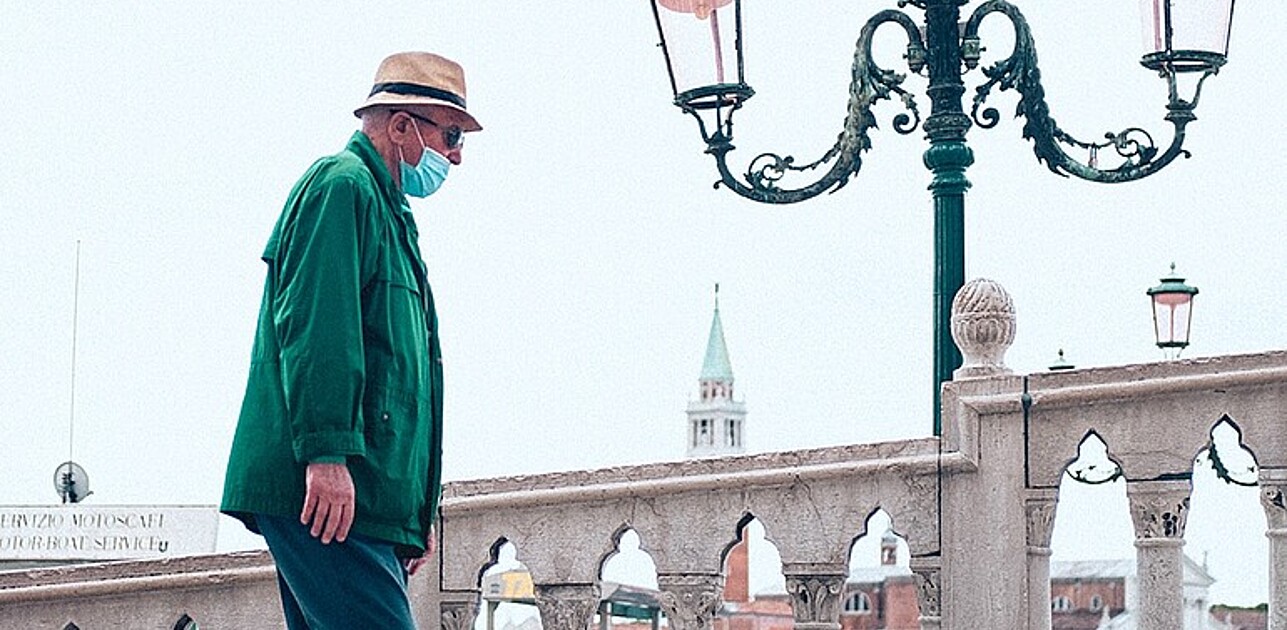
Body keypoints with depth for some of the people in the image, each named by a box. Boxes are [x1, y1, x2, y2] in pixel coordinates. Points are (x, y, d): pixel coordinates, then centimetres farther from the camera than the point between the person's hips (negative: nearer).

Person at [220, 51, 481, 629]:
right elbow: (313, 325, -15)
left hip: (361, 499, 10)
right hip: (325, 487, -10)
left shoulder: (386, 212, 30)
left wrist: (417, 513, 26)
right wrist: (327, 453, -24)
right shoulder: (342, 184, -2)